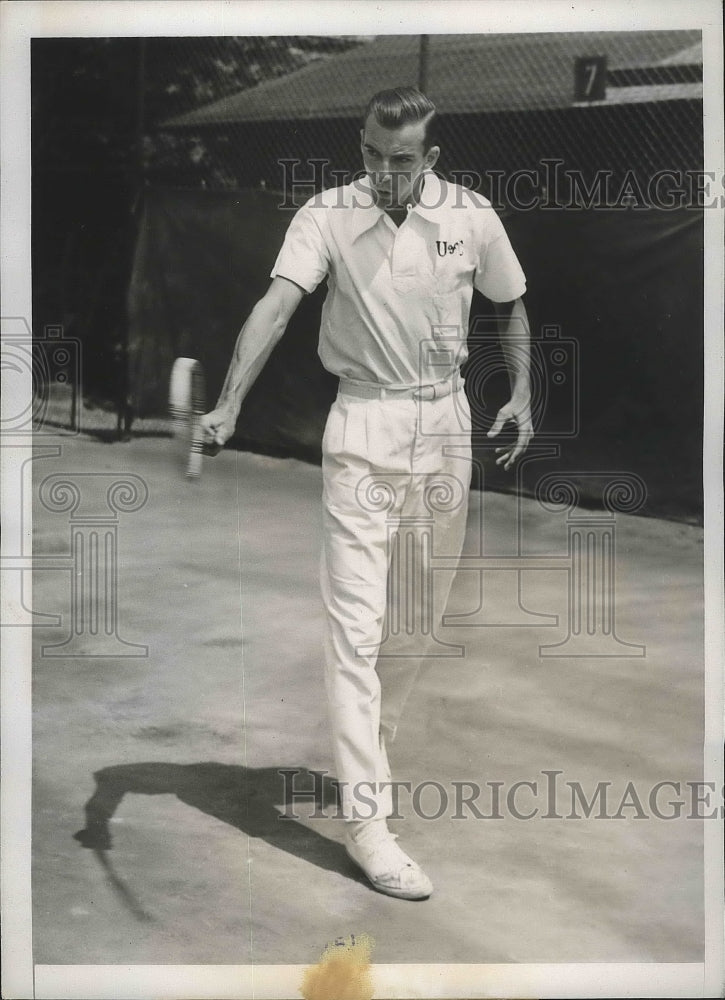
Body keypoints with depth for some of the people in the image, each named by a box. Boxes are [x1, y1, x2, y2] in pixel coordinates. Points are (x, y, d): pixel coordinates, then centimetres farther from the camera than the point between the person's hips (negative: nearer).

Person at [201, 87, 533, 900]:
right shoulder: (327, 216, -10)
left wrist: (521, 395, 4)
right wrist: (228, 404, -36)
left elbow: (510, 308, 15)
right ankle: (366, 817, -4)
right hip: (363, 427, -4)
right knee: (356, 624, -8)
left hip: (446, 422, 4)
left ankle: (372, 742, 36)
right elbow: (276, 305, -23)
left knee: (420, 615, 13)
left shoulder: (473, 217, 0)